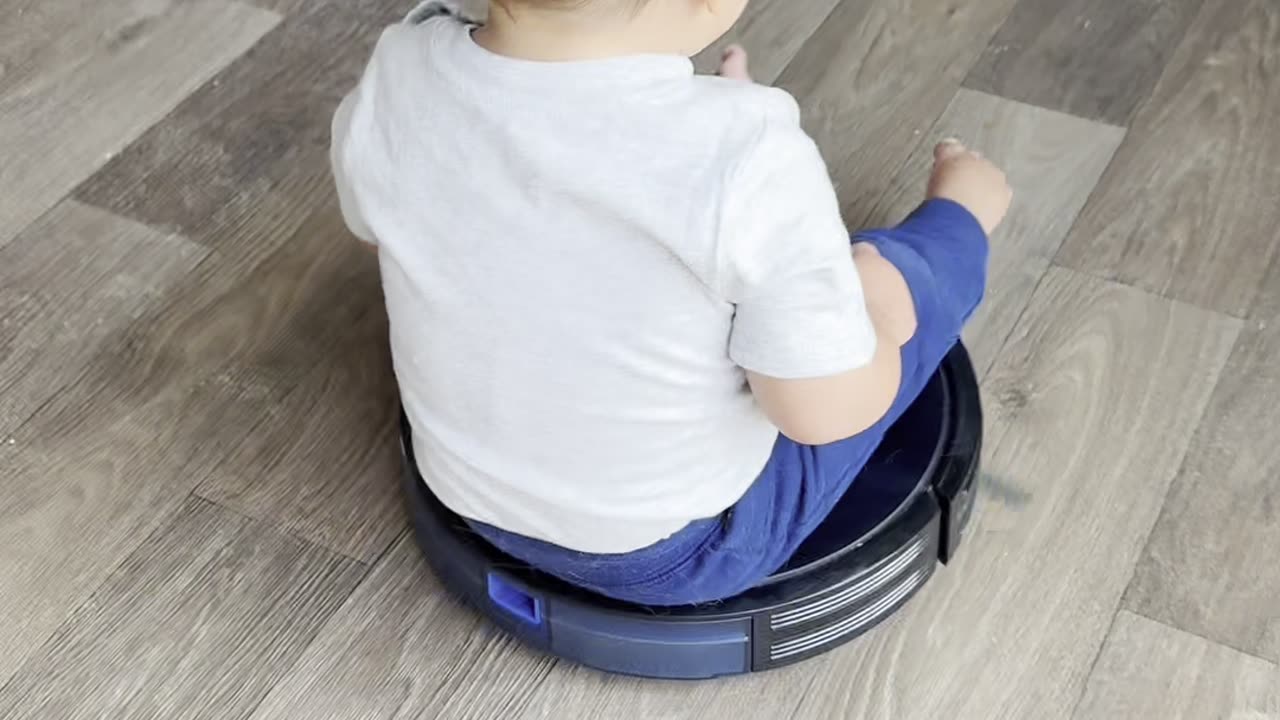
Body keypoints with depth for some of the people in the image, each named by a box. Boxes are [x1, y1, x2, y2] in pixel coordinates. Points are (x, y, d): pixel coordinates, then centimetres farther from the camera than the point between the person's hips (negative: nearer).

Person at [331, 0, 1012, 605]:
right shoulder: (744, 158, -35)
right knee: (913, 272, 14)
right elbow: (828, 410, -23)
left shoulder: (393, 82, -20)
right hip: (684, 544, -4)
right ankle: (957, 222, 46)